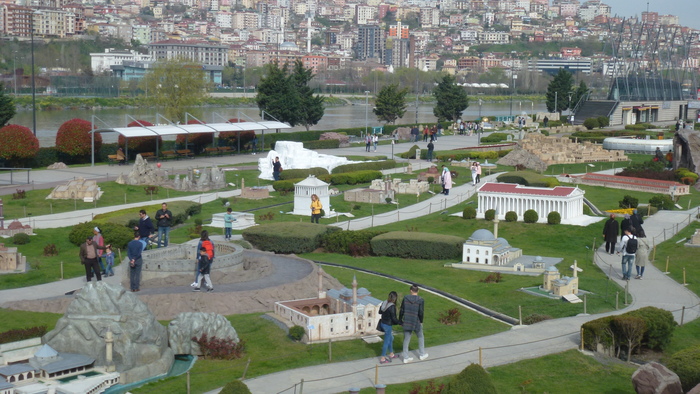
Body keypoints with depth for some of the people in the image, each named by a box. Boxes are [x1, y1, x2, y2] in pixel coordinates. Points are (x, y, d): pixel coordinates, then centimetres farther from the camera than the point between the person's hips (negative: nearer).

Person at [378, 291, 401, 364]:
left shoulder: (384, 303, -1)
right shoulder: (392, 307, -24)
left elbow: (380, 312, 12)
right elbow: (394, 318, -20)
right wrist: (400, 323, -6)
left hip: (383, 323, 8)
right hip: (388, 325, -8)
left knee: (391, 339, 25)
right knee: (387, 341, 3)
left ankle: (391, 354, 40)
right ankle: (382, 359, 11)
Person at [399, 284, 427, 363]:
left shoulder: (405, 298, -5)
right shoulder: (420, 300, -12)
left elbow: (402, 311, -1)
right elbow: (420, 313, -14)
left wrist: (400, 320, 10)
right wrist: (421, 321, 2)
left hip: (407, 323, 2)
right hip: (416, 322, -2)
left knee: (406, 339, 10)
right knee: (420, 337, 21)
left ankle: (406, 357, 13)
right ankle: (422, 354, 31)